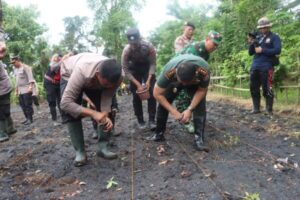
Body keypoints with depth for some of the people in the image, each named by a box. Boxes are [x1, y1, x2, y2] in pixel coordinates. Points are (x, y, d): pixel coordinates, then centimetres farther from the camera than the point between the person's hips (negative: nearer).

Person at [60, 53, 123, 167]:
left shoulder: (117, 76, -35)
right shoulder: (82, 72, -47)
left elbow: (107, 98, -26)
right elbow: (65, 103, -46)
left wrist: (105, 116, -43)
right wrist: (93, 113, -53)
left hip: (94, 81, 4)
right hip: (69, 73, -3)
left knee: (108, 110, -10)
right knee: (71, 112, -21)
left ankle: (103, 147, 0)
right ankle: (79, 152, -9)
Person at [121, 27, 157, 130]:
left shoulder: (149, 46, -31)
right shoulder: (126, 50, -30)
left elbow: (153, 64, -20)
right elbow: (126, 70, -22)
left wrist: (148, 80, -27)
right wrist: (138, 84, -26)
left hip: (148, 68, 0)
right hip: (134, 70, 0)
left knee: (152, 93, -9)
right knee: (136, 95, -3)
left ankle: (151, 120, -2)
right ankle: (140, 121, 8)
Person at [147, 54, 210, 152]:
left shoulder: (204, 71, -42)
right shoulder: (168, 71, -43)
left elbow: (202, 91, -22)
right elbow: (157, 94, -31)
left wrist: (189, 109, -30)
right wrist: (173, 111, -32)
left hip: (196, 83, 0)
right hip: (174, 81, 1)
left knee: (200, 106, -22)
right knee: (163, 103, -8)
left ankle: (199, 138, -16)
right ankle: (159, 134, 8)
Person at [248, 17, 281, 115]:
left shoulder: (274, 37, 4)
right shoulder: (258, 38, 18)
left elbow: (277, 50, -11)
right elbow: (250, 53, 16)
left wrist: (262, 50, -12)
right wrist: (251, 44, -2)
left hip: (266, 67, -5)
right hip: (255, 67, 6)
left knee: (267, 89, -5)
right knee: (254, 88, 6)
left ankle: (269, 110, 4)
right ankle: (256, 108, 15)